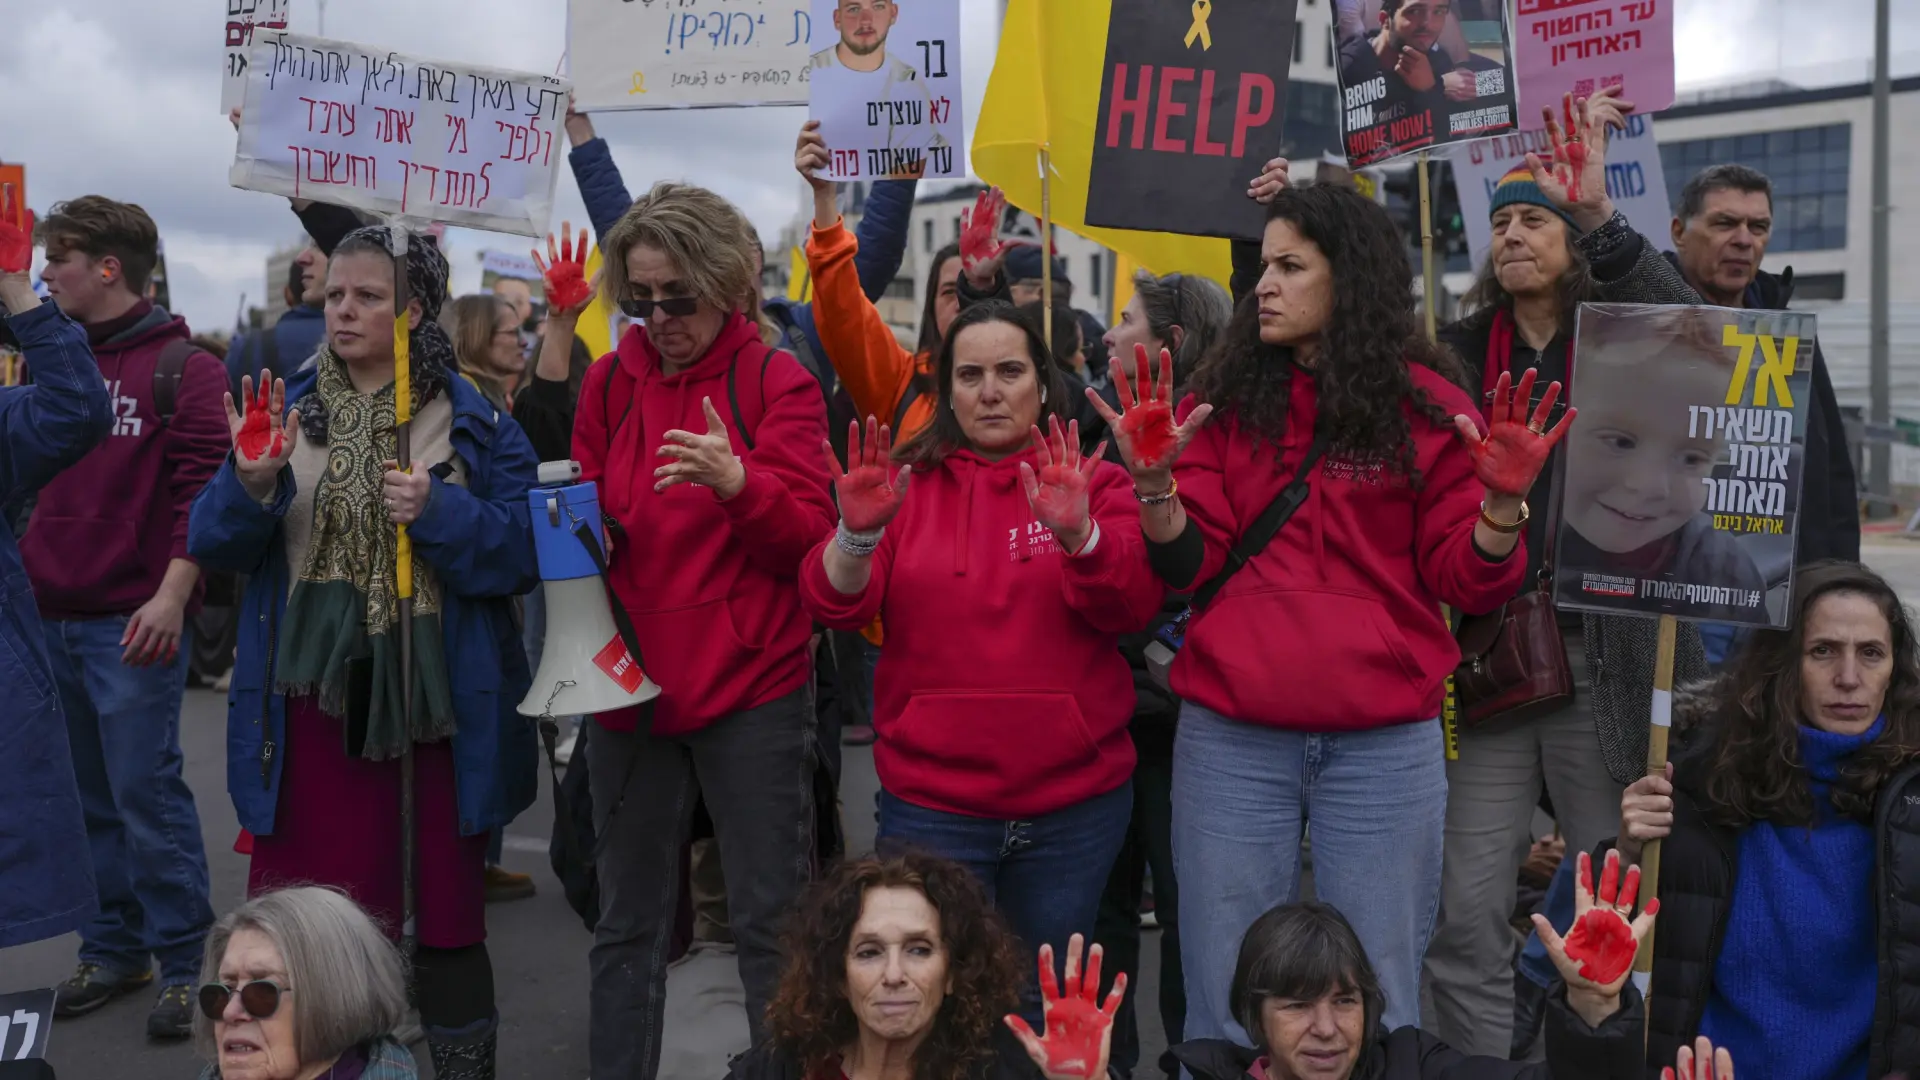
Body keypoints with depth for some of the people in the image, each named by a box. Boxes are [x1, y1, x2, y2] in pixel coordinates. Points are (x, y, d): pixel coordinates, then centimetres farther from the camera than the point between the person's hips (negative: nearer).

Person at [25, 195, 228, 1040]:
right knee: (90, 799, 12)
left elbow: (205, 492, -12)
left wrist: (170, 598, -20)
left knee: (146, 794, -3)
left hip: (133, 623, -6)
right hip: (50, 620, 6)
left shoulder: (180, 369, -5)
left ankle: (180, 962, 8)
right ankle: (113, 950, 24)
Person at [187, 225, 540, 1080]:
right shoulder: (288, 408, 8)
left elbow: (521, 550, -5)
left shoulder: (473, 424, 0)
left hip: (432, 701, -2)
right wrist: (250, 483, -17)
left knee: (445, 920, 8)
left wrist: (438, 514, -20)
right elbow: (215, 545, 3)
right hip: (312, 697, 2)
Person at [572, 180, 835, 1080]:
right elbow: (587, 512, 16)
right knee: (628, 921, 13)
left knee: (771, 922, 2)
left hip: (750, 691, -3)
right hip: (629, 683, 4)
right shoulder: (609, 381, 8)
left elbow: (809, 535, -9)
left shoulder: (777, 382, -2)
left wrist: (738, 482, -27)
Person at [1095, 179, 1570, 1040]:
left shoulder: (1424, 403, 1)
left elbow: (1466, 583, 0)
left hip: (1386, 745, -1)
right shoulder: (1227, 394, 6)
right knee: (1227, 1002, 11)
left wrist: (1501, 501, -17)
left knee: (1375, 1004, 10)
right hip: (1230, 738, 1)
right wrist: (1156, 482, -16)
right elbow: (1185, 568, 1)